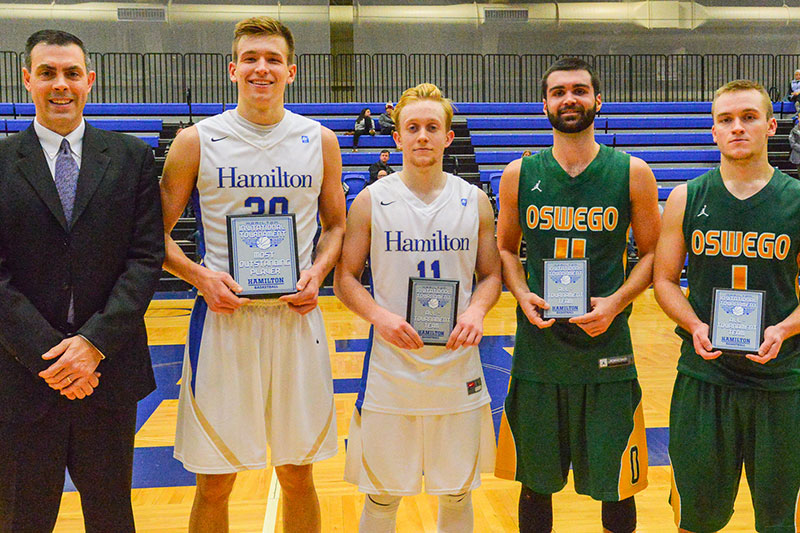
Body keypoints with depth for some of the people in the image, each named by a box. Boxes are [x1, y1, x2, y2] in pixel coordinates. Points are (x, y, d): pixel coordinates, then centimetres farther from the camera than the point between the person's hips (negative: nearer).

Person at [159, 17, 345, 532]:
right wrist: (200, 275, -13)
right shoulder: (196, 142, 0)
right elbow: (157, 234, 4)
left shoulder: (320, 141, 5)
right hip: (223, 316, -1)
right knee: (214, 483, 8)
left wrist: (317, 272, -5)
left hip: (296, 316, 2)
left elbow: (336, 225, 14)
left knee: (297, 475, 12)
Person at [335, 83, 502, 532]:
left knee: (458, 493, 15)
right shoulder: (371, 201, -1)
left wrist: (477, 310, -11)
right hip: (390, 368, -1)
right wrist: (379, 315, -16)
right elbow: (346, 277, 1)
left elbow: (491, 274, 10)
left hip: (457, 368, 2)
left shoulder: (475, 201, 4)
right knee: (382, 495, 9)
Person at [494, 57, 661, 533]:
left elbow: (652, 253, 4)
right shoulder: (520, 175, 3)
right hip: (538, 348, 1)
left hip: (607, 349, -1)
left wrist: (616, 302, -12)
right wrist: (523, 296, -7)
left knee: (616, 486, 9)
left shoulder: (632, 173, -1)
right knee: (536, 482, 13)